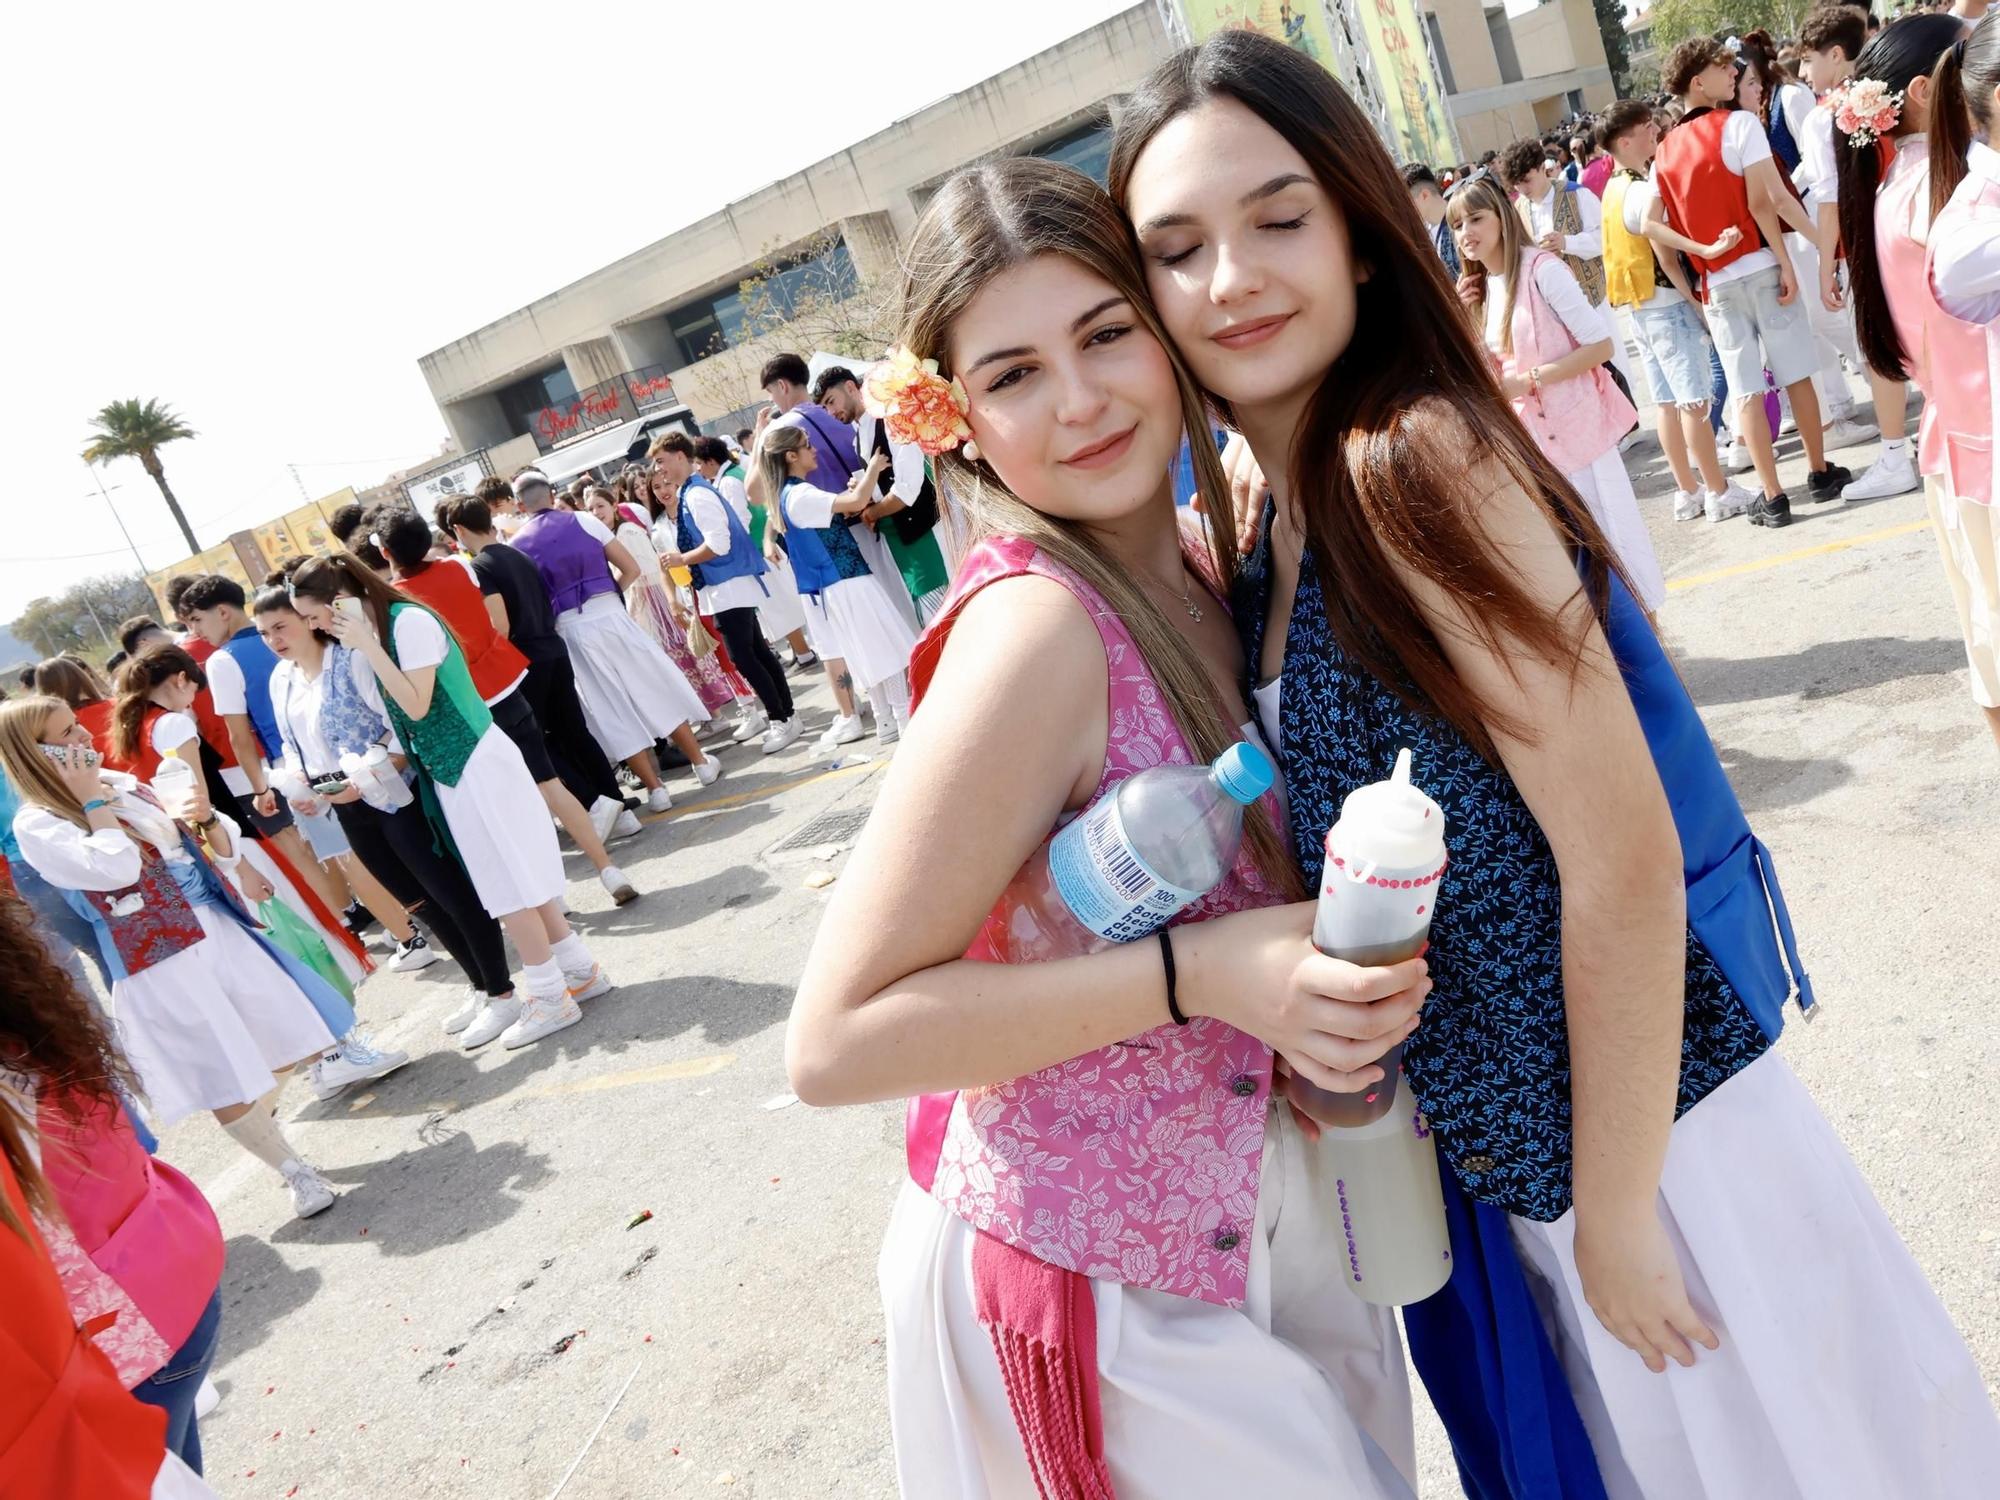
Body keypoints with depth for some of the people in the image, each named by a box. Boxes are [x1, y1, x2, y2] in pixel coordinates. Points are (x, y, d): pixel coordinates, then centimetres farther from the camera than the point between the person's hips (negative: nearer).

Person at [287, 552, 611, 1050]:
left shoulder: (409, 621, -15)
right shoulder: (370, 638, 10)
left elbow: (417, 706, -21)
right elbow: (401, 718, 13)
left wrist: (367, 645, -19)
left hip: (476, 765, -9)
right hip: (447, 771, 9)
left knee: (508, 885, -2)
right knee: (518, 879, 13)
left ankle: (550, 997, 7)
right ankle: (581, 971, 23)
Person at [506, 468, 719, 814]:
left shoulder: (517, 546, 3)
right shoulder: (583, 521, 2)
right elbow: (631, 569, 2)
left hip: (570, 630, 0)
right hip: (611, 616, 0)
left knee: (615, 712, 6)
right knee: (657, 690, 13)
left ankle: (655, 788, 9)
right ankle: (700, 764, 21)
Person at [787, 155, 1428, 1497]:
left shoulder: (1199, 563, -5)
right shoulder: (1036, 624, -28)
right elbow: (836, 1043, -26)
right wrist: (1198, 970, -31)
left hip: (1267, 1209, 7)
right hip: (1107, 1297, -7)